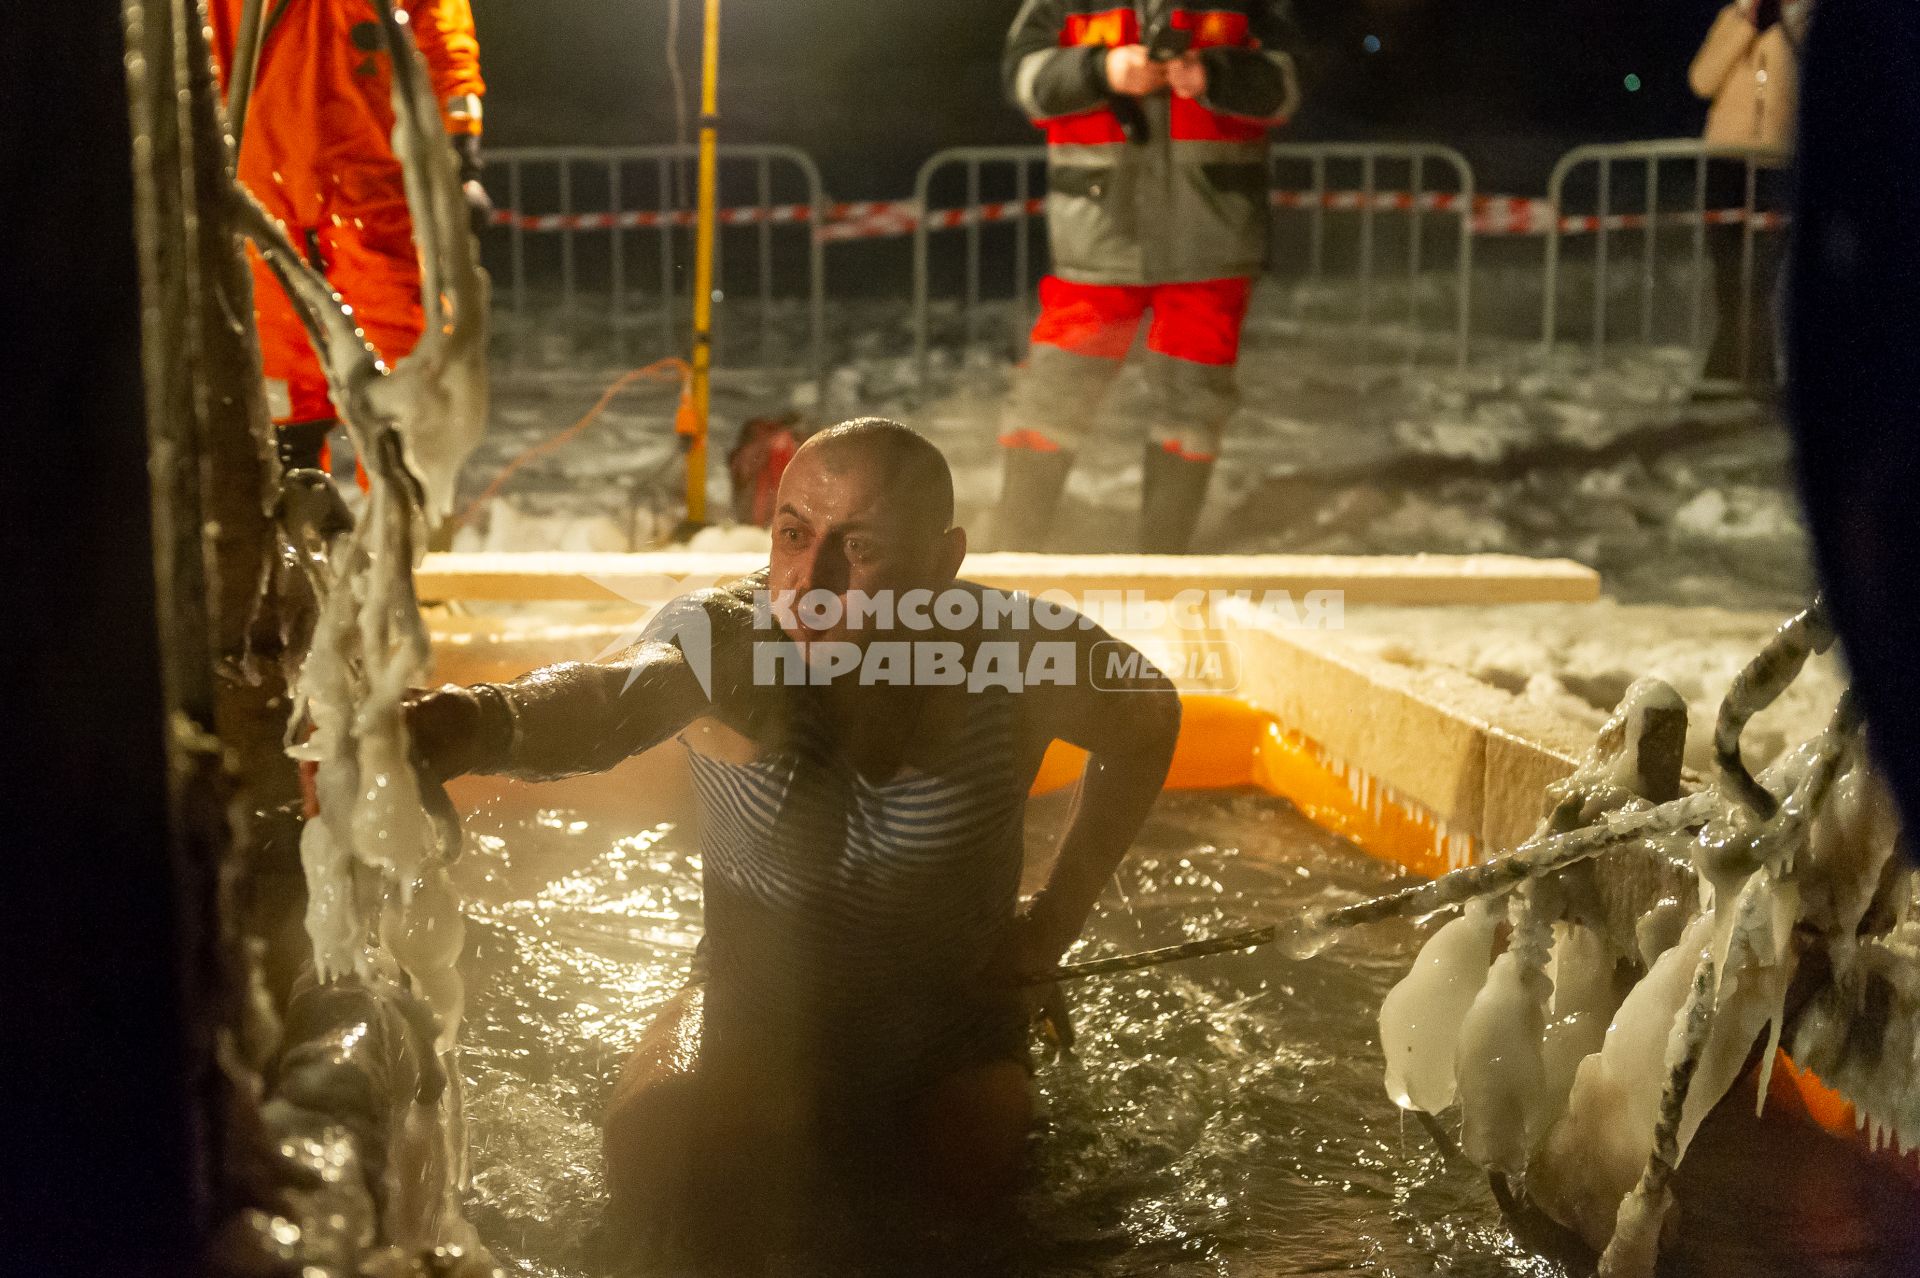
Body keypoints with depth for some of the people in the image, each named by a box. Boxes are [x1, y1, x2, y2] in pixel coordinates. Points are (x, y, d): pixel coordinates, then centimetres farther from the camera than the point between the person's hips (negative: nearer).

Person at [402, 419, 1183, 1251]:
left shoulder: (1017, 651, -20)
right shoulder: (721, 637, -25)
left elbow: (1147, 716, 2)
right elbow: (614, 698, -50)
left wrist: (1060, 916, 0)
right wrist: (479, 724, -74)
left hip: (949, 1005, 1)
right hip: (759, 989, -1)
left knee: (969, 1174, -23)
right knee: (662, 1167, -26)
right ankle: (795, 1125, 11)